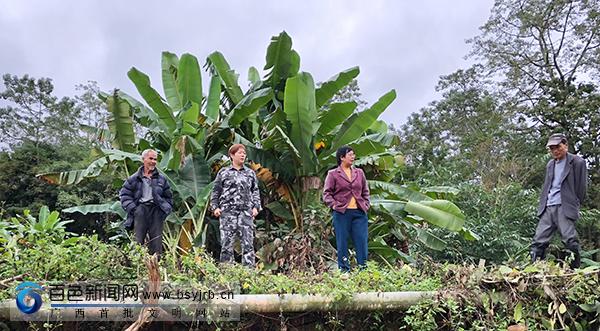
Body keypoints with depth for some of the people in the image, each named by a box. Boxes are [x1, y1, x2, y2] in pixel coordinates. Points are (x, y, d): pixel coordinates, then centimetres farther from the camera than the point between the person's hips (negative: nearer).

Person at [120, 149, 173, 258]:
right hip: (140, 210, -2)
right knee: (138, 241, -6)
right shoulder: (134, 179, 8)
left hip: (156, 211, 2)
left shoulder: (161, 179, 14)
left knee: (156, 242, 0)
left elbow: (168, 197, 19)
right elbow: (124, 195, 7)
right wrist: (132, 208, -6)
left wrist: (165, 209, 5)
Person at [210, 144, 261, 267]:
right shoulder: (223, 172, 10)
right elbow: (216, 191, 11)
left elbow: (255, 191, 16)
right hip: (228, 212, -1)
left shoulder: (250, 173, 16)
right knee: (227, 243, 0)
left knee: (248, 243, -4)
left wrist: (256, 207, 4)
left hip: (246, 212, 1)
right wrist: (215, 207, 0)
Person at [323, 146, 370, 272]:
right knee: (342, 244, 2)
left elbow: (365, 191, 21)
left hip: (359, 212, 4)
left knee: (362, 242, 2)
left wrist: (367, 204, 8)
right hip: (341, 213, -3)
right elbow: (326, 193, 1)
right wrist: (334, 205, -10)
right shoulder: (333, 174, 1)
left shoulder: (359, 172, 14)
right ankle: (344, 270, 11)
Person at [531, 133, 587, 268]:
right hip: (548, 208, 6)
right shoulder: (550, 164, 20)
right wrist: (542, 205, 13)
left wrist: (574, 206, -1)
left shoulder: (577, 162, 1)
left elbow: (581, 187, 0)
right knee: (539, 241, -1)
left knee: (570, 240, -14)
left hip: (564, 208, -6)